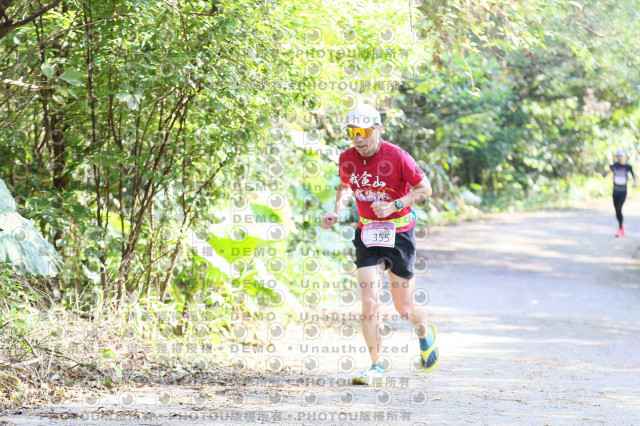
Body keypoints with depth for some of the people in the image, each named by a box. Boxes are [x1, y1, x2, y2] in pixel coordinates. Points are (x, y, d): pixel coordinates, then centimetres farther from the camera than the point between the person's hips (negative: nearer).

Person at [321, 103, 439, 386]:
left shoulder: (397, 157, -17)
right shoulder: (347, 159, -4)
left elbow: (424, 189, -8)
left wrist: (394, 206, -21)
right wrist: (337, 212, -1)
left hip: (399, 234, -3)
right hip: (367, 234, 3)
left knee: (403, 309, 7)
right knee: (369, 303, -11)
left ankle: (425, 332, 42)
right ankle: (376, 368, -3)